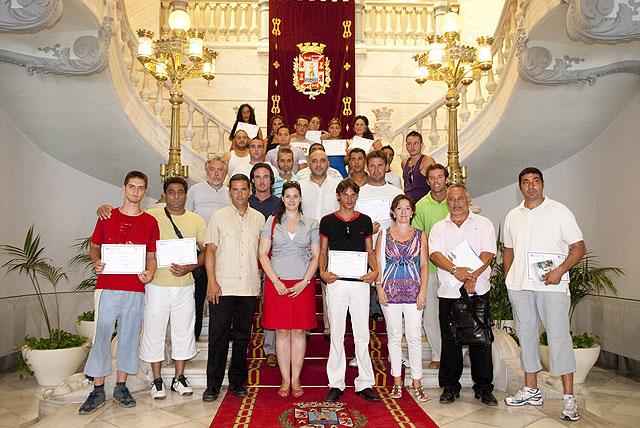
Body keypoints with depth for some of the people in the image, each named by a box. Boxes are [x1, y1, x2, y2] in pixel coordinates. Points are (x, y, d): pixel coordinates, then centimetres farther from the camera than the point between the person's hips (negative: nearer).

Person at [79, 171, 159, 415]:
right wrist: (97, 262, -8)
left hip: (135, 289, 1)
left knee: (129, 337, 7)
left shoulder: (150, 222, 8)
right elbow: (94, 247, 13)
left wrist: (149, 272, -9)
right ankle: (98, 391, 9)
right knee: (101, 335, -2)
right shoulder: (107, 217, 7)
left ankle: (121, 387, 19)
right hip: (107, 287, -1)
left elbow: (151, 255, 10)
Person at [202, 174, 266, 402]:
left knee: (242, 336, 10)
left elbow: (261, 253, 14)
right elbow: (210, 250, 0)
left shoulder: (259, 218, 10)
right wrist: (212, 281, -9)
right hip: (222, 287, -2)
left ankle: (237, 382, 23)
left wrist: (260, 281, 7)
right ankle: (213, 384, 15)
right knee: (218, 336, 2)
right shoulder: (218, 217, 3)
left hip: (249, 288, 2)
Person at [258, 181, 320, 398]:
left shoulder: (311, 224, 8)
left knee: (299, 331, 4)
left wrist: (305, 281, -7)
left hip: (303, 284, 0)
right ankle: (285, 380, 13)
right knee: (282, 331, 3)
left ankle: (296, 380, 14)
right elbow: (263, 253, 2)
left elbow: (316, 256, 6)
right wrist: (276, 281, -7)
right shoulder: (272, 221, 7)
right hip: (277, 283, 0)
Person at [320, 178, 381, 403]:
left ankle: (365, 384, 14)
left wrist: (374, 271, -4)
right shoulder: (327, 221, 7)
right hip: (336, 282, -1)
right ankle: (336, 384, 14)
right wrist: (323, 272, -7)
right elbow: (323, 251, 10)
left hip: (360, 282, 1)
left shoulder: (365, 221, 10)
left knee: (362, 334, 3)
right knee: (336, 334, 4)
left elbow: (370, 251, 13)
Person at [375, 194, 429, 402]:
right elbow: (377, 262, 6)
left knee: (415, 337, 0)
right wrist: (379, 287, -4)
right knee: (394, 336, 7)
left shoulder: (420, 235, 8)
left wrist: (423, 290, -3)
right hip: (391, 289, 0)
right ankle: (397, 380, 19)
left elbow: (424, 265, 5)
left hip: (413, 289, 0)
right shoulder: (384, 234, 7)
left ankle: (417, 382, 12)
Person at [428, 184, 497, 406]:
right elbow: (434, 254, -4)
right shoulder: (439, 228, 11)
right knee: (450, 340, 6)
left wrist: (472, 276, -17)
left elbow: (487, 253, -4)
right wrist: (455, 270, -21)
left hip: (478, 290, -1)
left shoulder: (483, 223, 8)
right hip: (448, 292, 1)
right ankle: (450, 386, 18)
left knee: (481, 340, 3)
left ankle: (484, 386, 16)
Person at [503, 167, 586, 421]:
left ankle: (569, 397, 5)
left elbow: (579, 247, -1)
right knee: (526, 334, 9)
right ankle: (531, 391, 21)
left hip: (551, 286, -4)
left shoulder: (559, 211, 1)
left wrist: (560, 270, -16)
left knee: (559, 337, -5)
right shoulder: (512, 216, 14)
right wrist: (507, 279, 11)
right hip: (519, 286, 5)